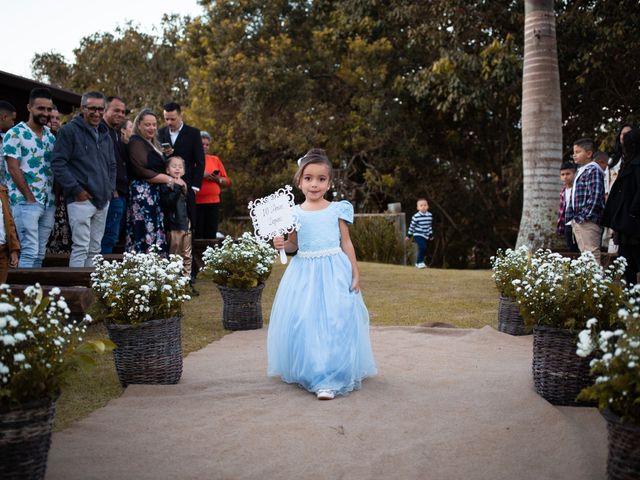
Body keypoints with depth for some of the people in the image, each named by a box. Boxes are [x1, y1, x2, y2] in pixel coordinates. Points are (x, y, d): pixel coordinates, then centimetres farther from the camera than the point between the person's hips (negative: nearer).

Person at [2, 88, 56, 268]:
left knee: (40, 254, 7)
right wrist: (30, 198, -13)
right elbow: (13, 169, -11)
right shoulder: (15, 134, -6)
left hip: (48, 203, 6)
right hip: (25, 202, -6)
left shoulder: (51, 135, 13)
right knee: (30, 251, -11)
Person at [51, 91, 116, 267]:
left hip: (103, 201, 7)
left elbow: (112, 165, 26)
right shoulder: (69, 131, -4)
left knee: (94, 249, 11)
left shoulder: (105, 135, 18)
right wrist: (76, 190, -15)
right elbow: (58, 163, -11)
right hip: (81, 200, -7)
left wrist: (110, 188, 11)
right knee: (81, 248, -10)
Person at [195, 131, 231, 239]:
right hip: (196, 202, -3)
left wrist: (218, 179, -4)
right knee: (197, 234, -6)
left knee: (211, 234, 1)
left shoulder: (215, 160, 17)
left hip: (213, 202, 4)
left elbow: (227, 181, 15)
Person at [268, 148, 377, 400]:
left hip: (334, 271, -1)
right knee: (301, 322, 0)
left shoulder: (337, 209, 1)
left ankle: (330, 380, -2)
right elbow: (294, 244, 13)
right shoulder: (294, 213, 4)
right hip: (304, 272, 2)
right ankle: (306, 371, 19)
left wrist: (355, 274, 1)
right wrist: (282, 244, -9)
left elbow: (346, 243, 4)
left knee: (334, 323, -8)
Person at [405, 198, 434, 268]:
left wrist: (431, 235, 17)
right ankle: (420, 263, -9)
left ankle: (418, 263, 28)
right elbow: (412, 226, -4)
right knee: (423, 247, -21)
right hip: (418, 235, -6)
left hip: (425, 236, 6)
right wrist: (408, 235, 0)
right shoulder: (416, 217, -13)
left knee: (423, 250, 11)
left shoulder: (430, 215, 2)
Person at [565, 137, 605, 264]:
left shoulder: (593, 170, -10)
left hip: (588, 221, -10)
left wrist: (583, 217, -19)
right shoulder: (580, 171, 20)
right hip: (577, 221, 10)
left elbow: (595, 196, -20)